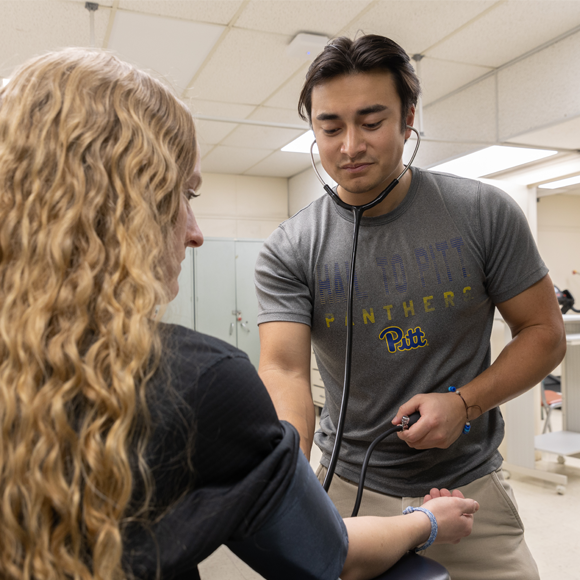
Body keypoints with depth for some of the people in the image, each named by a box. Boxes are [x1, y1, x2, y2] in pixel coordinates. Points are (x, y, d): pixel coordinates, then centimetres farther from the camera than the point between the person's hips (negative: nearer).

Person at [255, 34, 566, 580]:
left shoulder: (485, 212, -9)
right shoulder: (288, 252, -11)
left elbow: (544, 332, -3)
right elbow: (284, 370, -20)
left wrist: (465, 402, -18)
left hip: (468, 485, 1)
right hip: (350, 489, 0)